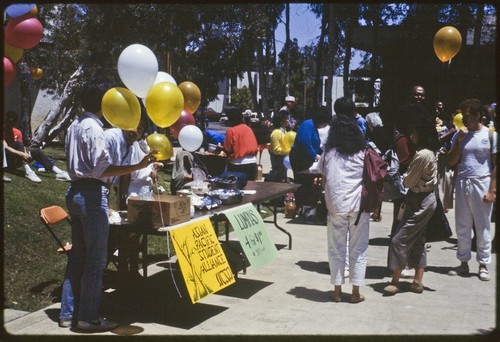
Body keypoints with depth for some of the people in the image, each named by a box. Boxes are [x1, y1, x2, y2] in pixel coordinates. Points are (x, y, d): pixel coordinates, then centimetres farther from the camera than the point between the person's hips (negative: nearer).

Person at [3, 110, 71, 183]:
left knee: (37, 151, -10)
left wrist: (25, 154, -23)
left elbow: (22, 147, 0)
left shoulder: (17, 132, 7)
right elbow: (5, 148, -27)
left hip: (16, 161, 6)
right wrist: (22, 154, -37)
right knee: (18, 143, -28)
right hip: (6, 160, -6)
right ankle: (28, 172, -41)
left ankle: (58, 172, -23)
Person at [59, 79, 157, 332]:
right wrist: (138, 166, -29)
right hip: (92, 194, -10)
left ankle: (68, 313, 21)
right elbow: (102, 169, -22)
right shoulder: (93, 128, -14)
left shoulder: (74, 126, 14)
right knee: (96, 258, -2)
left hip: (75, 192, 10)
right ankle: (88, 317, 4)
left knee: (78, 254, 15)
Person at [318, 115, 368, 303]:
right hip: (359, 206, 0)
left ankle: (337, 290, 14)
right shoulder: (362, 154, 1)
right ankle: (355, 292, 12)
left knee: (337, 249, 10)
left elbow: (323, 181, 5)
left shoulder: (328, 153, 3)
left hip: (335, 206, 1)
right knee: (358, 249, 8)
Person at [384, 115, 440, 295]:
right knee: (417, 241, 14)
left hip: (419, 202, -10)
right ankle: (417, 282, 20)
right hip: (425, 200, 10)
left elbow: (408, 181, -16)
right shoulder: (429, 152, 9)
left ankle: (395, 282, 2)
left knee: (399, 240, -5)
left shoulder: (421, 155, -22)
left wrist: (405, 173, 3)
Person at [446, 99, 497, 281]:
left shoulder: (490, 135, -1)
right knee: (462, 226, 8)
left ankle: (483, 265, 14)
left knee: (483, 227, 4)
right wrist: (459, 141, -6)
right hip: (462, 183, 4)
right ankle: (463, 262, 19)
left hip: (482, 184, -3)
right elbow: (451, 162, 4)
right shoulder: (459, 135, 8)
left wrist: (492, 190, -10)